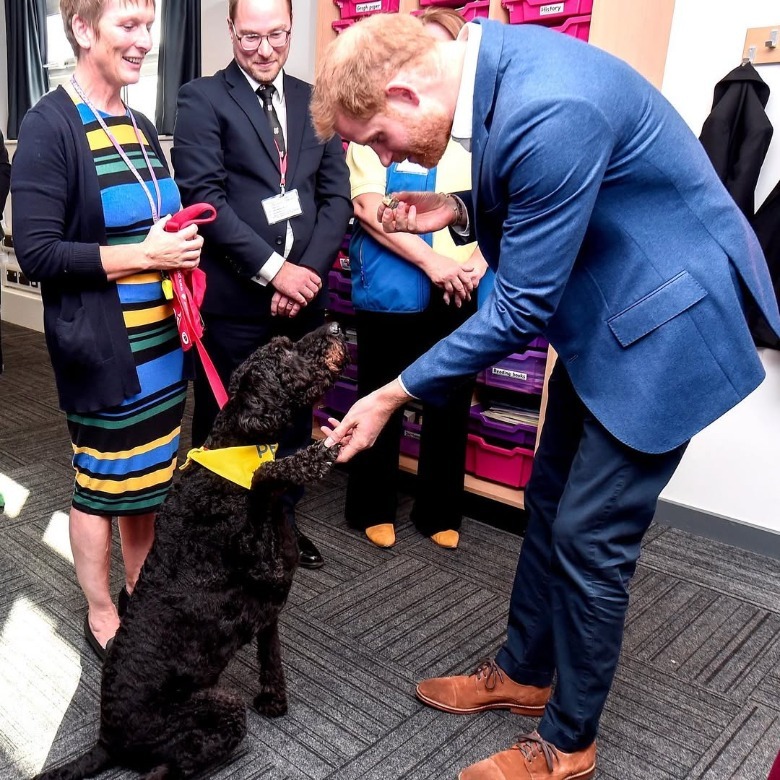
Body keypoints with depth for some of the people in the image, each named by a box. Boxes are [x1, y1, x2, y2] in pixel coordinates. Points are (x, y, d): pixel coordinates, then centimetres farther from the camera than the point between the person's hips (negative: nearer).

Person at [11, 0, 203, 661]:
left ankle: (139, 591, 37)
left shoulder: (141, 127, 12)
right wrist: (146, 254, -20)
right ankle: (102, 618, 28)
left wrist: (182, 244, 0)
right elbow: (37, 252, -16)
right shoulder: (49, 125, -10)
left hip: (161, 340, 7)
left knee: (150, 473, 16)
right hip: (100, 348, -7)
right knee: (101, 482, 8)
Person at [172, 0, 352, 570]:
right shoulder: (202, 99, -2)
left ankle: (283, 518, 35)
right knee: (223, 422, 8)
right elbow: (205, 196, -12)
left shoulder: (314, 101, 12)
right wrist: (272, 268, -17)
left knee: (295, 417, 15)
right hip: (233, 298, -4)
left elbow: (336, 196, 6)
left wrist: (307, 272, -8)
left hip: (303, 294, 5)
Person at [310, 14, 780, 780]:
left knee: (589, 537, 0)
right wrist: (463, 210, -6)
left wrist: (395, 395, -16)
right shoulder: (491, 56, -2)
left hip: (664, 318, -9)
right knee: (549, 503, 17)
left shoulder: (551, 113, -31)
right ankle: (522, 673, 39)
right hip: (600, 308, 9)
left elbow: (522, 308, -24)